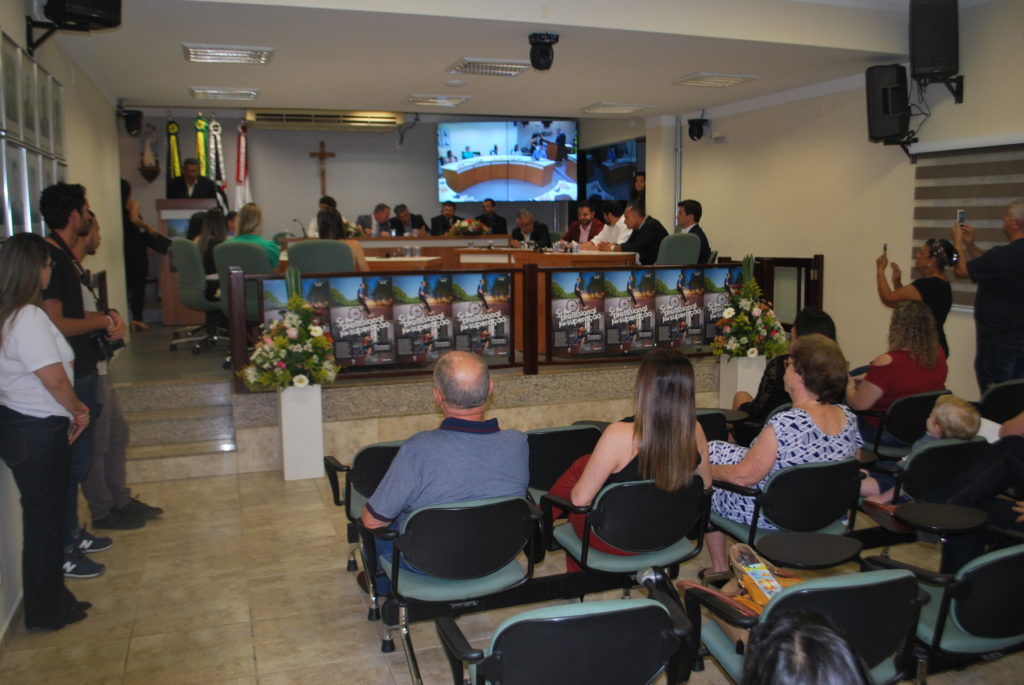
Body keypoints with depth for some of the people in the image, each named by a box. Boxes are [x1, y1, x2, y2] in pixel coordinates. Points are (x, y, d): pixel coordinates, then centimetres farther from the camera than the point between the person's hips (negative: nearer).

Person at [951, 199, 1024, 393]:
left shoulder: (1005, 255, -23)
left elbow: (961, 270, -13)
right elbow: (990, 266, 19)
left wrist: (958, 242, 2)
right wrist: (970, 244, 13)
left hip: (999, 341, -8)